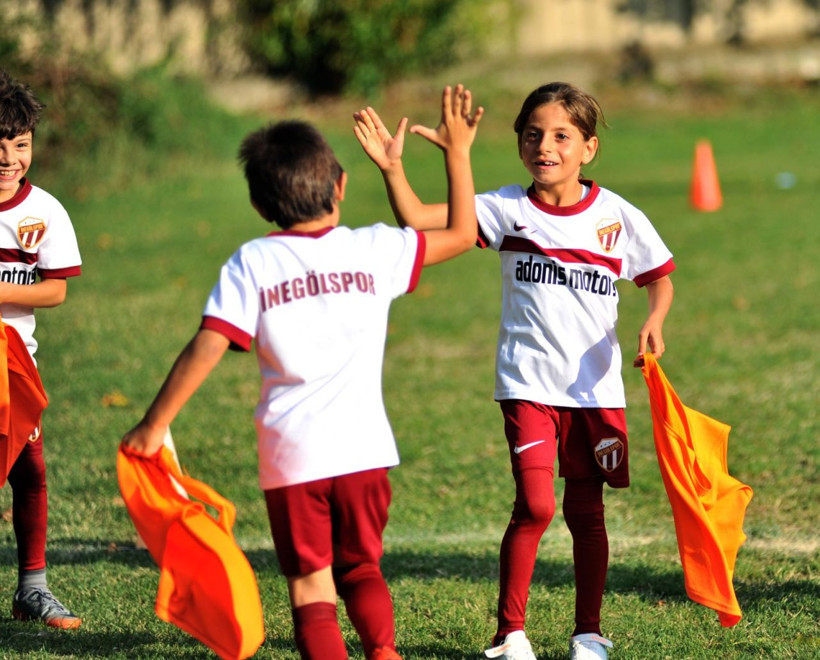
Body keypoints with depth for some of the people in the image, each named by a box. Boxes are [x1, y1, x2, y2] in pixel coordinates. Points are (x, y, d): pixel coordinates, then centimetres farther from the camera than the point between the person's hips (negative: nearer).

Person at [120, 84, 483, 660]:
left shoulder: (252, 263, -2)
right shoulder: (374, 250, 2)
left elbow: (207, 348, -9)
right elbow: (462, 233, 15)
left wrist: (155, 424, -3)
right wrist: (458, 150, 25)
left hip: (291, 451, -2)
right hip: (364, 445, 2)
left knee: (310, 584, 5)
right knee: (361, 568, 19)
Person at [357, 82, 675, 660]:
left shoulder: (618, 217, -1)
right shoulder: (508, 210, -4)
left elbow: (660, 276, 11)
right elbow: (419, 220, -11)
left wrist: (654, 322, -8)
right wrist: (393, 169, -27)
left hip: (595, 388, 2)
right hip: (528, 384, -1)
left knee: (586, 510, 9)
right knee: (535, 505, -13)